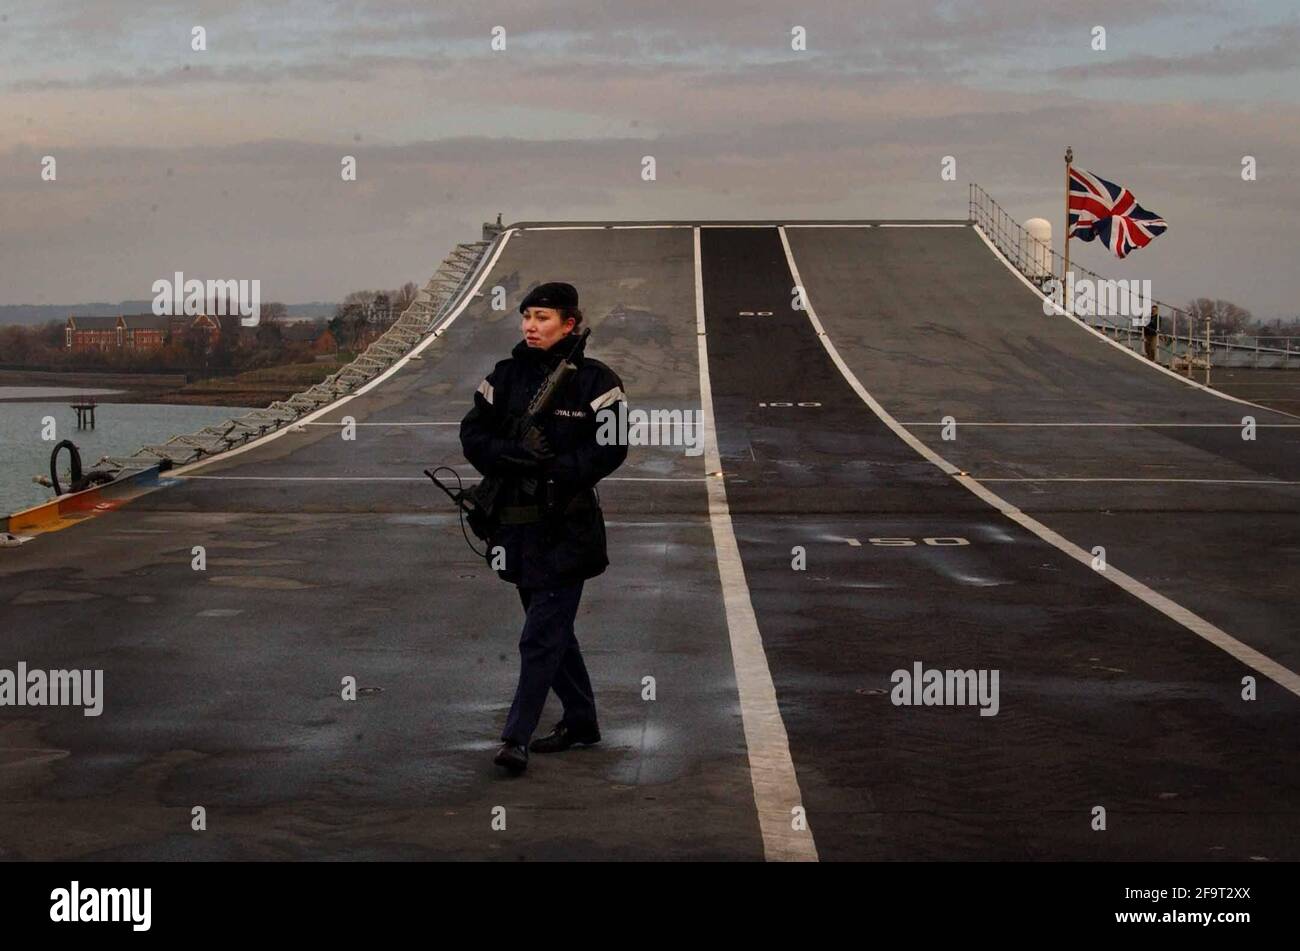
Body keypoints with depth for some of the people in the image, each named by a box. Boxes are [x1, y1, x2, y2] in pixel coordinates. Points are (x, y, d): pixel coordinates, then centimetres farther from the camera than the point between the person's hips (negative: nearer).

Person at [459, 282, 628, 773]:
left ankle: (516, 738, -5)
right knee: (553, 628, 17)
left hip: (568, 525, -6)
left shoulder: (594, 381, -6)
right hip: (516, 521, 6)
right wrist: (518, 453, -16)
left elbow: (610, 448, -11)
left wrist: (553, 467, -20)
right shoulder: (504, 377, 6)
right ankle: (581, 720, 31)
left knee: (541, 635, -8)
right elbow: (473, 436, 2)